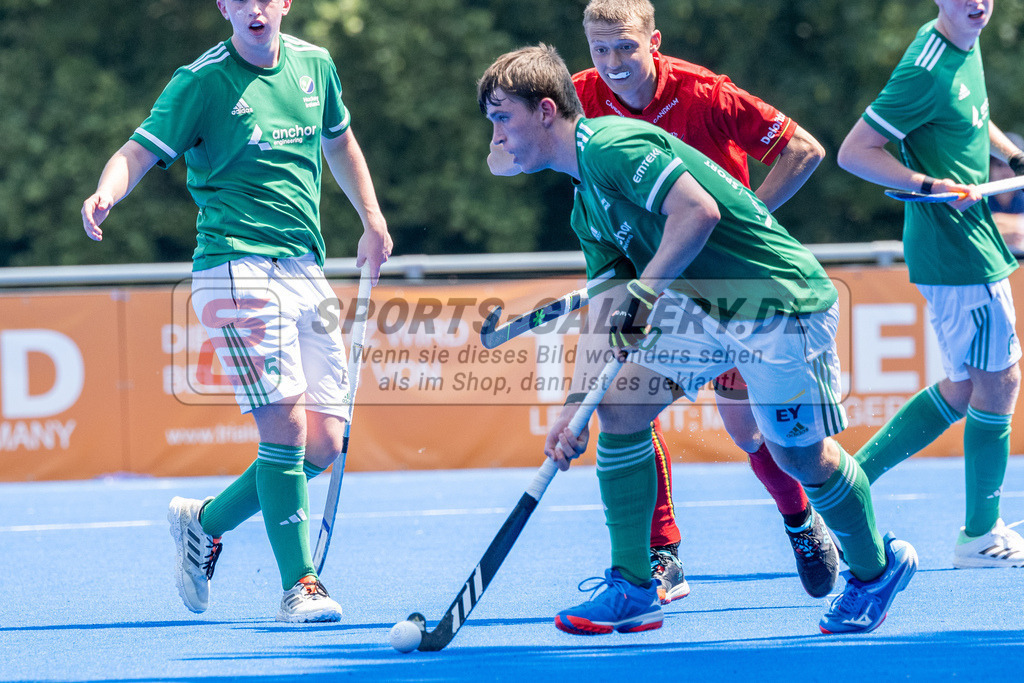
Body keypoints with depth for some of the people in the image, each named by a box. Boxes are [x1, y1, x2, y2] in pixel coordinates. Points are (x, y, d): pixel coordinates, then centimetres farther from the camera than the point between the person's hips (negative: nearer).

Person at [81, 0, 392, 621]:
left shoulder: (314, 66, 12)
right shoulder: (202, 82, -5)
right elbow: (139, 153, -12)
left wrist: (373, 220, 28)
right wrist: (106, 194, -33)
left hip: (306, 269, 6)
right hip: (238, 269, -6)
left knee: (322, 446, 2)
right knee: (285, 425, -15)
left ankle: (205, 522, 23)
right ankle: (300, 586, -7)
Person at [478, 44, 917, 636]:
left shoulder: (608, 144, -19)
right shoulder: (586, 209, 12)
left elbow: (699, 210, -30)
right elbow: (605, 317, 12)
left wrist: (643, 294, -23)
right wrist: (576, 405, 2)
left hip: (780, 303, -9)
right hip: (701, 306, 9)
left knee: (801, 456, 3)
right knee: (620, 404, -6)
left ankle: (876, 569, 30)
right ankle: (632, 588, -1)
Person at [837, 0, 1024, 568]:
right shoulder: (928, 72, -21)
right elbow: (854, 152, -21)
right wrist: (933, 187, -25)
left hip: (969, 241, 10)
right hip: (959, 251, -10)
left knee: (962, 389, 14)